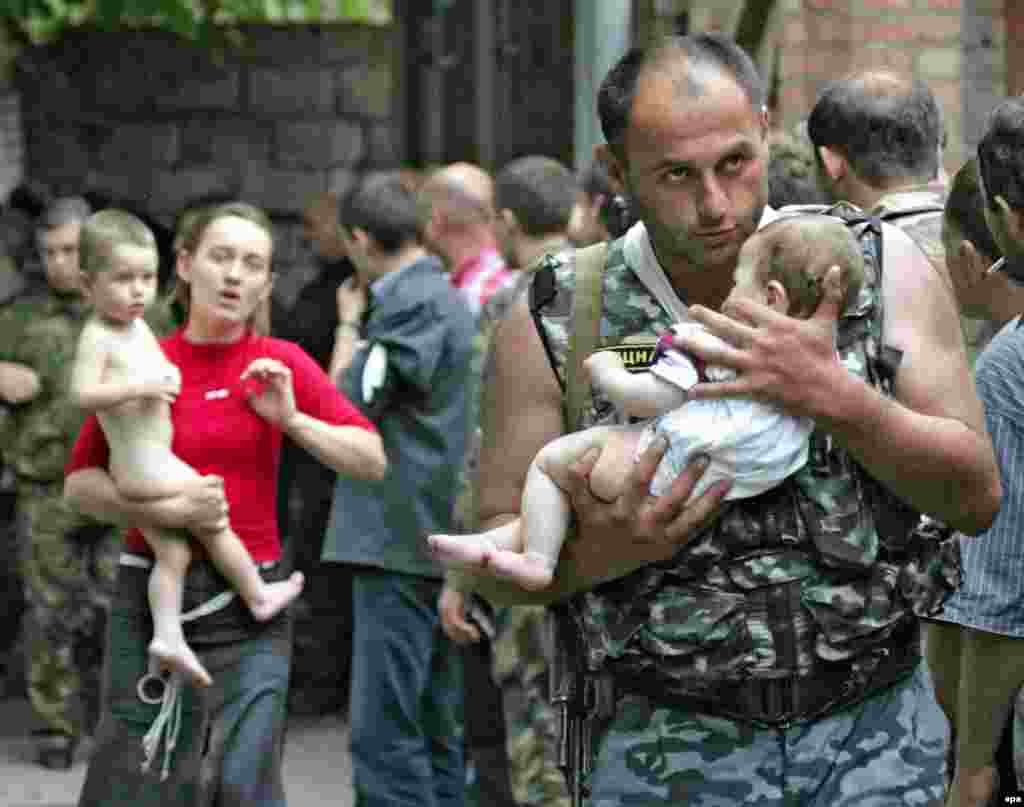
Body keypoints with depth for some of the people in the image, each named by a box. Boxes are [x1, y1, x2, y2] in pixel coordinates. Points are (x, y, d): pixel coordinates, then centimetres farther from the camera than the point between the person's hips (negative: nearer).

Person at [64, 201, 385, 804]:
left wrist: (291, 420, -12)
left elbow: (373, 460, 2)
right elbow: (81, 484, 2)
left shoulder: (282, 364, 2)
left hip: (247, 600, 0)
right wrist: (166, 510, -13)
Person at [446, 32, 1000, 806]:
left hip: (872, 731, 1)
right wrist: (594, 553, -21)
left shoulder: (884, 270, -2)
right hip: (668, 743, -1)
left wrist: (832, 395, -20)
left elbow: (976, 495, -5)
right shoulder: (552, 326, -4)